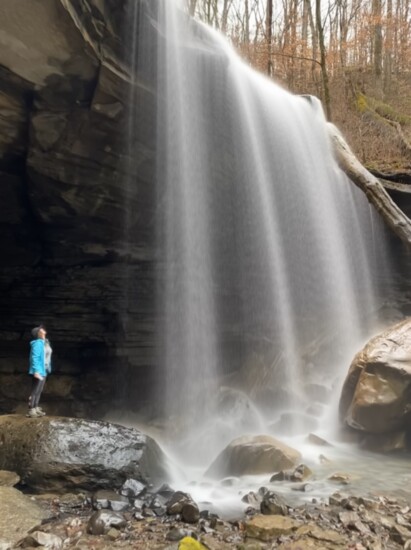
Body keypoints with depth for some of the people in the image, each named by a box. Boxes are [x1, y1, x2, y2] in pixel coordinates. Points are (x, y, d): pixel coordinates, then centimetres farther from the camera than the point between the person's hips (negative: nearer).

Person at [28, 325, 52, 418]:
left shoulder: (45, 342, 10)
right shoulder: (37, 343, -17)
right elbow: (34, 358, -22)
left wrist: (47, 369, 19)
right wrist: (36, 371, -27)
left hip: (44, 371, 10)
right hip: (39, 371, -10)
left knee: (39, 391, 15)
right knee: (35, 391, -6)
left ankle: (36, 408, 24)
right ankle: (31, 410, -1)